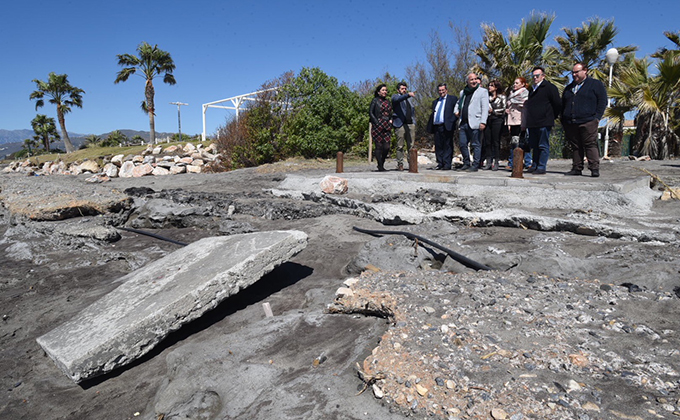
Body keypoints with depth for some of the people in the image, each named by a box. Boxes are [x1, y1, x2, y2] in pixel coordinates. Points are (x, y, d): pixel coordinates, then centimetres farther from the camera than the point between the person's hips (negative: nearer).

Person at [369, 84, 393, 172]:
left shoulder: (387, 101, 19)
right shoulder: (375, 100, 3)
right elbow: (370, 112, -3)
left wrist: (391, 120, 8)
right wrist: (377, 122, -12)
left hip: (387, 126, 5)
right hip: (377, 126, -5)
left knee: (387, 147, -2)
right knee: (379, 146, -4)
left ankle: (382, 164, 15)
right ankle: (380, 167, 2)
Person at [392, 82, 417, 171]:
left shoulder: (409, 99, 25)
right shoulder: (395, 96, 5)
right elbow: (398, 99, -19)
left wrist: (414, 122, 16)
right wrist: (408, 95, -36)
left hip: (410, 124, 5)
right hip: (400, 125, -5)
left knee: (411, 146, 0)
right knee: (400, 146, -4)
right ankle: (400, 164, 1)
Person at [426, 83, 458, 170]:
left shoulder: (452, 99, 7)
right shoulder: (435, 102, 24)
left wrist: (453, 120, -15)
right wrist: (430, 126, 8)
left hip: (447, 126, -6)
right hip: (436, 127, 6)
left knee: (447, 146, -5)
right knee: (438, 146, 5)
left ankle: (447, 164, -4)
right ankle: (440, 163, 10)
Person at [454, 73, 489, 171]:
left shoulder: (483, 91, 2)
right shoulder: (463, 92, 20)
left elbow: (485, 108, -6)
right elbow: (458, 103, 38)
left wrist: (483, 122, -16)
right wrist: (456, 111, 16)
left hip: (475, 123, -6)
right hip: (463, 123, 6)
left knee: (475, 145, -2)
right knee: (463, 144, 6)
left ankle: (475, 165, 3)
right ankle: (466, 163, 20)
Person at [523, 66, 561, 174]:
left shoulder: (549, 87, -3)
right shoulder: (533, 89, 21)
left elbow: (558, 104, -5)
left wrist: (552, 116, 1)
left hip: (544, 123, -7)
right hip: (533, 123, 8)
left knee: (543, 146, -4)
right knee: (534, 146, 11)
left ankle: (541, 167, -3)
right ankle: (534, 166, 17)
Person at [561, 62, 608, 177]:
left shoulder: (596, 84, 9)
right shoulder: (568, 88, 23)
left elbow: (602, 102, 3)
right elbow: (563, 105, 25)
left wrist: (597, 117, -8)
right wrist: (563, 121, 14)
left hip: (588, 122, -5)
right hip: (570, 124, 5)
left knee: (591, 145, -9)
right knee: (575, 147, 5)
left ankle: (594, 168, -9)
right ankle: (576, 168, 8)